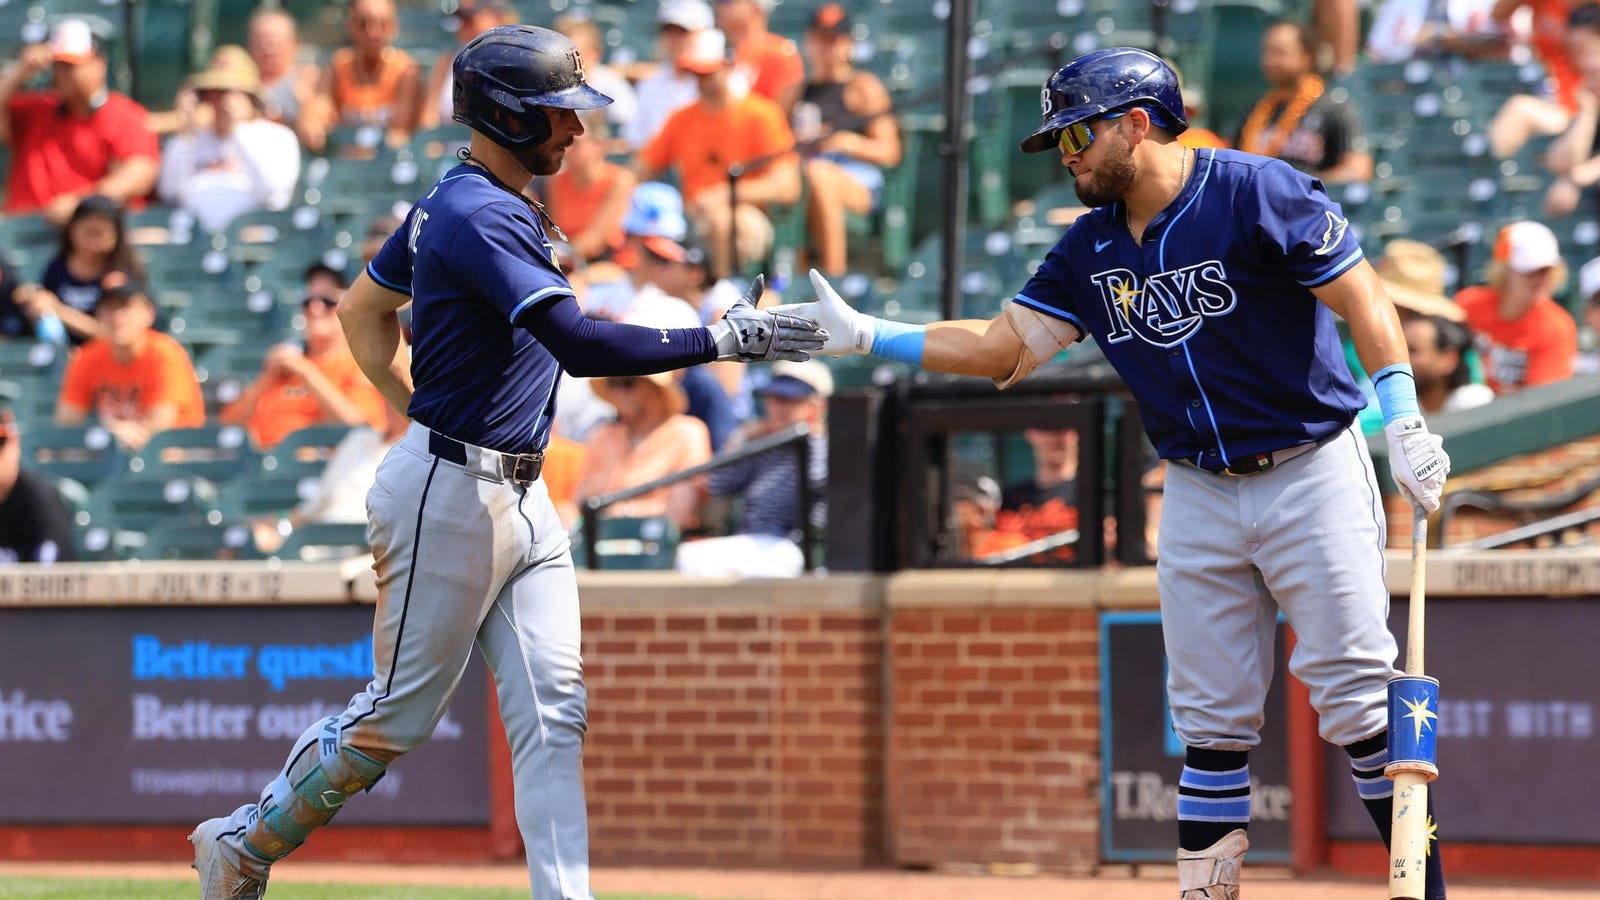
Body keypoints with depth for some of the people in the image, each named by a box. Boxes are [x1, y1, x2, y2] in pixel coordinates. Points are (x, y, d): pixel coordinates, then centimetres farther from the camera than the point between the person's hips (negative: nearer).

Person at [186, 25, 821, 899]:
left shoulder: (453, 203, 12)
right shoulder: (480, 218, -20)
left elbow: (362, 309, 24)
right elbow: (578, 343, -30)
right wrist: (718, 340, -28)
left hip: (521, 499, 10)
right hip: (450, 497, -10)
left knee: (554, 714, 1)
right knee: (398, 714, 2)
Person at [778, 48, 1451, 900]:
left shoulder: (1256, 193, -12)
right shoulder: (1090, 249, 7)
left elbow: (1362, 297, -13)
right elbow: (1004, 347, 6)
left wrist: (1403, 420, -23)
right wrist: (864, 335, -2)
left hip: (1310, 471, -6)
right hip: (1198, 495, 6)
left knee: (1356, 694, -8)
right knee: (1212, 718, 5)